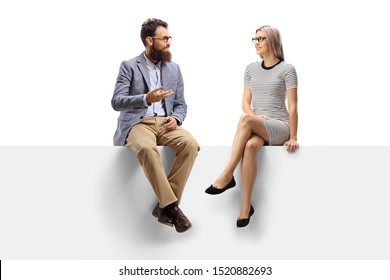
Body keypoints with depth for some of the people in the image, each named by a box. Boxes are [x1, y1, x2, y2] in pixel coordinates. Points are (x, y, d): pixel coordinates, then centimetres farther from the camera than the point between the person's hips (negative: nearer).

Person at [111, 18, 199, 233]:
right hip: (137, 123, -4)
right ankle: (171, 206, -35)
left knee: (190, 144, -29)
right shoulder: (129, 66, 3)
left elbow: (181, 104, 17)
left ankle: (164, 205, -24)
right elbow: (116, 102, -7)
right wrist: (146, 99, -24)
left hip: (165, 123, 4)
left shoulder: (174, 69, 16)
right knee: (147, 148, -39)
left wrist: (176, 118, -7)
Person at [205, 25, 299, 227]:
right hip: (256, 126, 4)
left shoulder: (287, 69, -1)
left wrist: (293, 138, -11)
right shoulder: (251, 69, 14)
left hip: (279, 128, -3)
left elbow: (293, 106, -5)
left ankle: (227, 176, -32)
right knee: (250, 146, -34)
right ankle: (246, 206, -35)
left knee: (245, 119, -34)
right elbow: (245, 102, 10)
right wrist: (257, 117, -11)